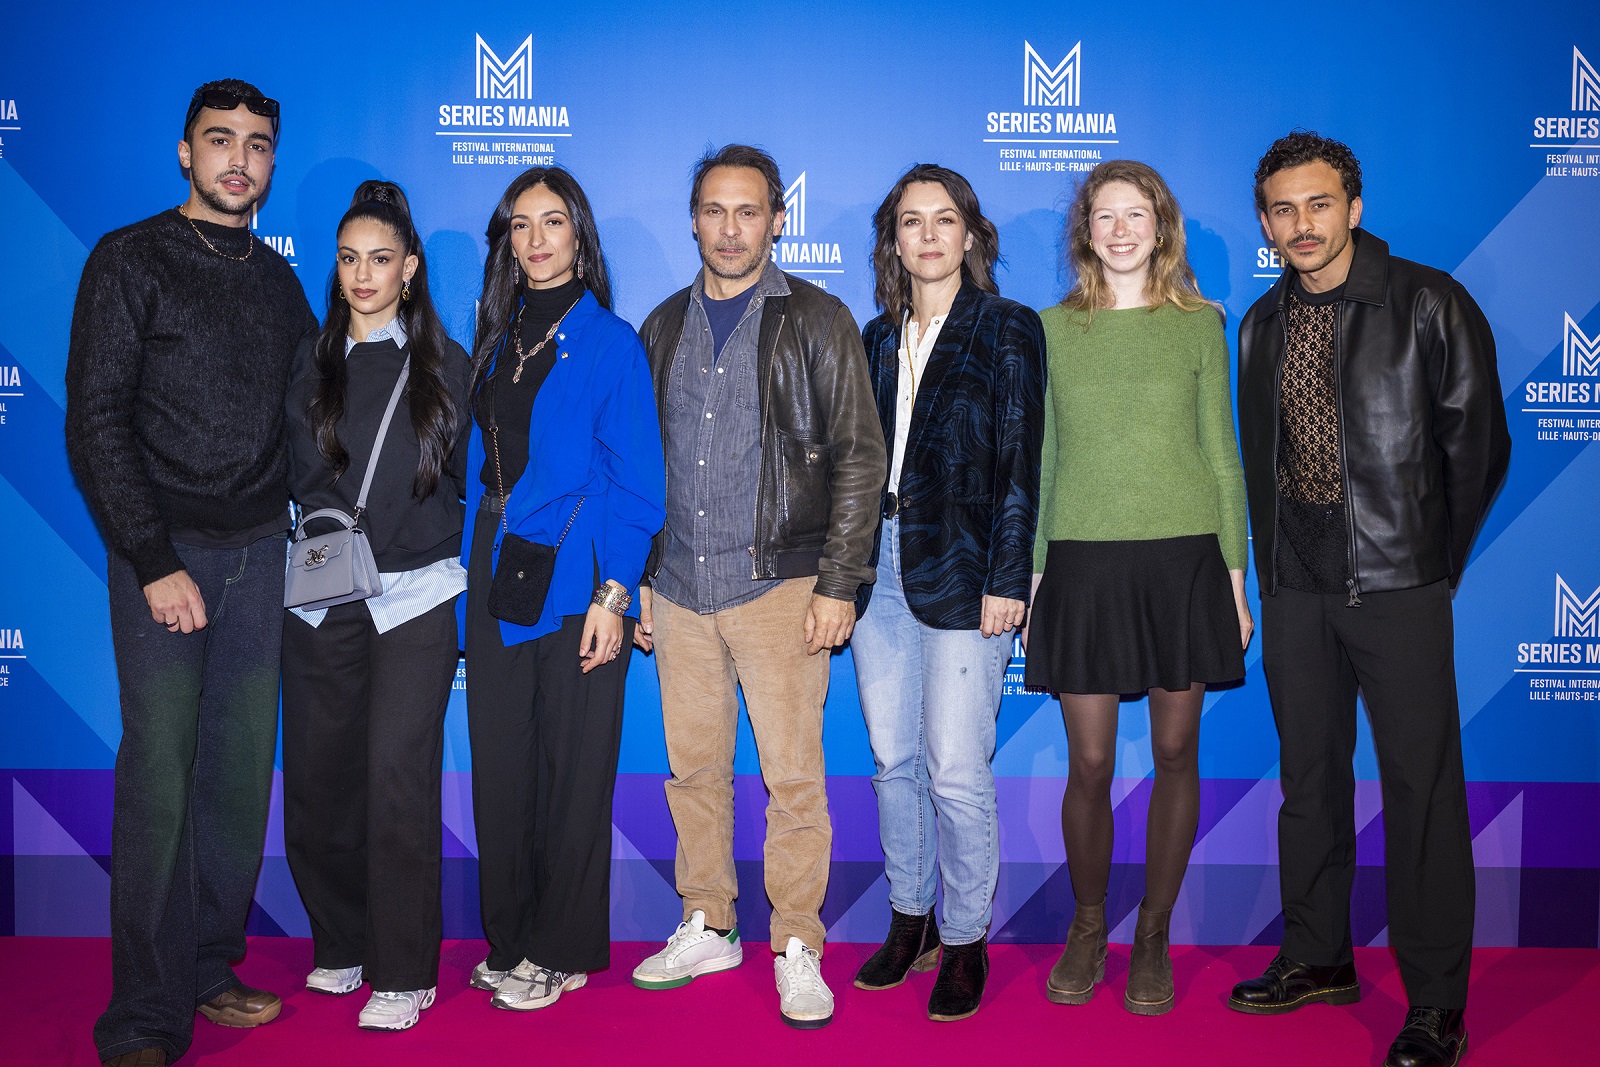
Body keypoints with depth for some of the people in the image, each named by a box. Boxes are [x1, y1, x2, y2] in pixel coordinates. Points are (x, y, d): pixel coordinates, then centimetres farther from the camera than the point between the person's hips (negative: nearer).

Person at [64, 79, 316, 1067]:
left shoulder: (279, 280, 14)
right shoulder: (132, 261, -2)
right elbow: (96, 425, -8)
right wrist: (155, 564, -14)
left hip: (260, 552, 5)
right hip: (166, 554, -5)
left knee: (242, 772, 7)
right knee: (160, 782, -6)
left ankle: (209, 969, 21)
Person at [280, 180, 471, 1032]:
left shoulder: (444, 364, 7)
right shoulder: (311, 362, 12)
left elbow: (466, 479, 11)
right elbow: (301, 477, 12)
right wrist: (334, 531, -2)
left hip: (414, 596, -2)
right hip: (322, 600, 3)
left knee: (398, 778, -9)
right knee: (318, 777, 4)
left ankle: (402, 976, 2)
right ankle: (340, 946, 24)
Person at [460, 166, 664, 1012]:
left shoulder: (608, 341, -4)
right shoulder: (496, 338, 12)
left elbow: (635, 484, -7)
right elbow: (479, 464, 14)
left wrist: (614, 595, -14)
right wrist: (474, 569, 6)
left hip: (572, 580, -5)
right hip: (495, 566, 5)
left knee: (572, 767, 3)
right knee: (498, 762, 9)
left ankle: (561, 950, 18)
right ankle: (507, 940, 24)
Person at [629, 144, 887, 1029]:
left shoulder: (817, 321, 0)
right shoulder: (665, 326, 13)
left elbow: (860, 457, -3)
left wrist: (837, 584, -10)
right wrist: (637, 580, 12)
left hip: (779, 586, -4)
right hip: (679, 589, 4)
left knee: (793, 775, -2)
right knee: (693, 767, 11)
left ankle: (797, 947, 12)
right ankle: (707, 928, 27)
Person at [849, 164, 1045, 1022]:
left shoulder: (1008, 331, 0)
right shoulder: (878, 338, 14)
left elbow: (1020, 464, -6)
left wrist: (1006, 580, -12)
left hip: (961, 572, -5)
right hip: (880, 564, 5)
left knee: (957, 769, -2)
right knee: (892, 757, 11)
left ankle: (966, 940, 15)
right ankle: (909, 919, 27)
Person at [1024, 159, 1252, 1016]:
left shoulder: (1199, 323, 7)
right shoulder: (1052, 328, 8)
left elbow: (1221, 453, 8)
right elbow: (1039, 460, 9)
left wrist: (1235, 575, 5)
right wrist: (1029, 574, 6)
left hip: (1182, 558, 0)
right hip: (1082, 560, 0)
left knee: (1175, 754, 6)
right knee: (1089, 763, 1)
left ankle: (1153, 936, 23)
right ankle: (1087, 928, 23)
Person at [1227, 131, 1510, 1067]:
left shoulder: (1430, 305, -3)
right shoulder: (1263, 324, 11)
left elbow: (1478, 445, -1)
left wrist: (1433, 563, 0)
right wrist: (1271, 560, 10)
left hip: (1397, 583, -5)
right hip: (1295, 585, 5)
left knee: (1421, 786, -2)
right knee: (1310, 775, 12)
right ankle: (1318, 957, 27)